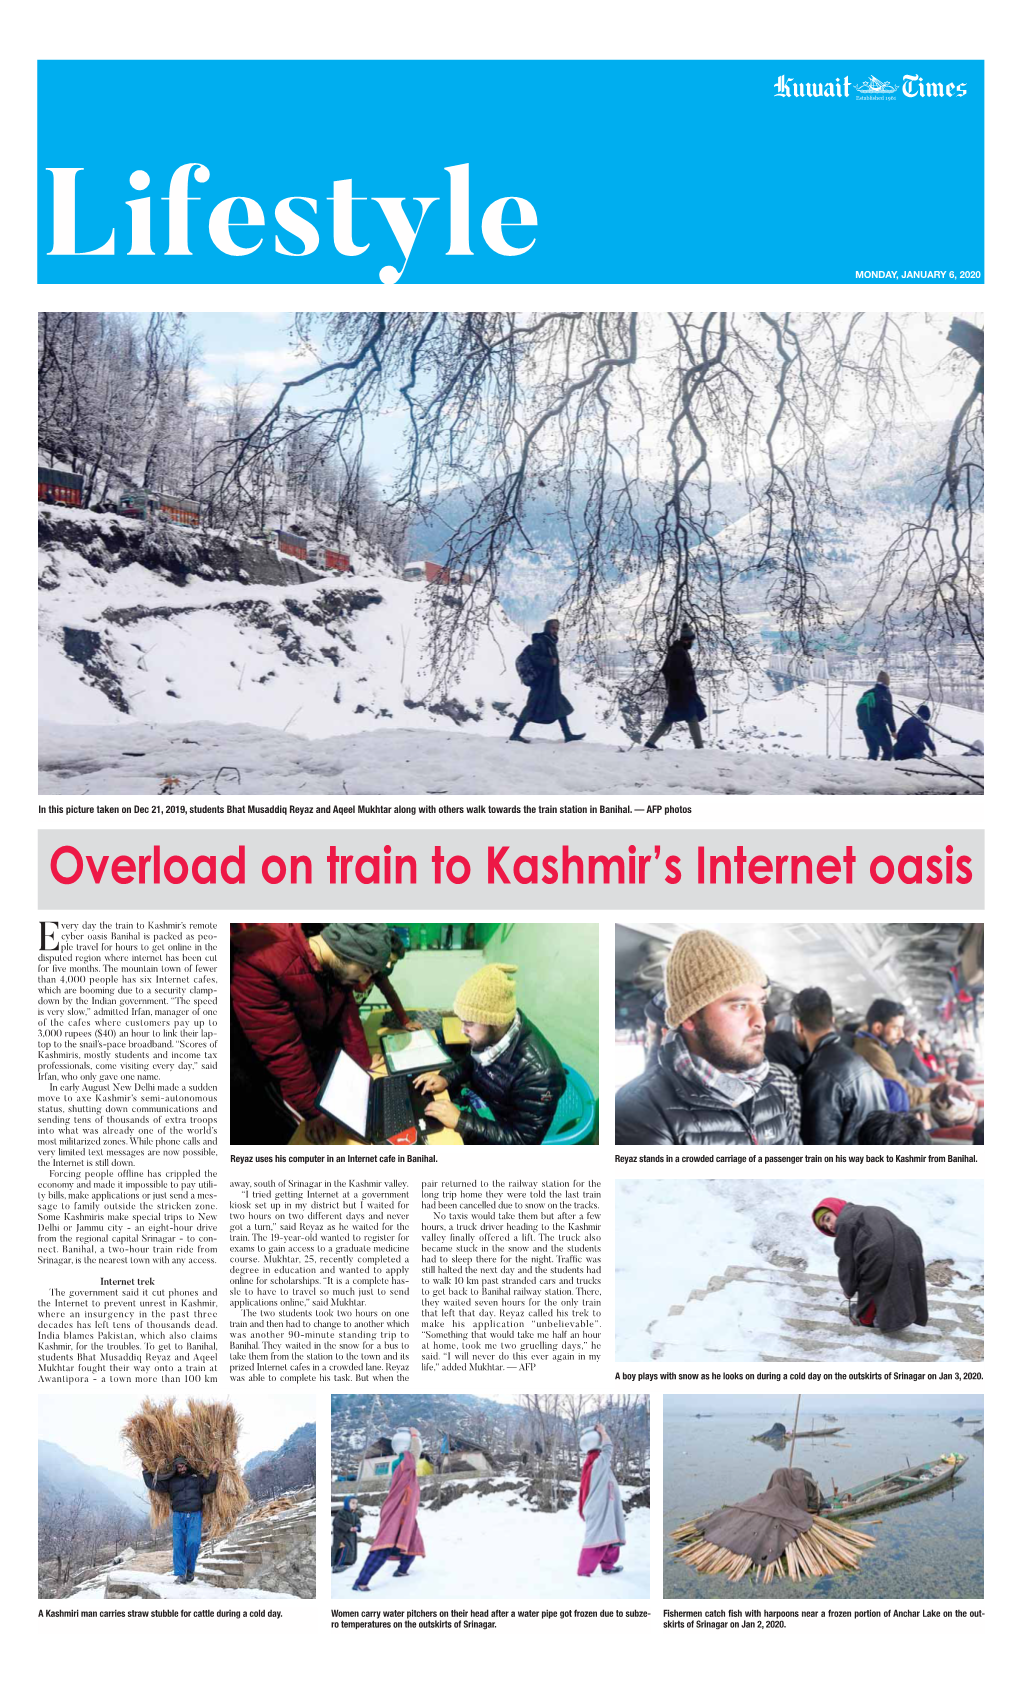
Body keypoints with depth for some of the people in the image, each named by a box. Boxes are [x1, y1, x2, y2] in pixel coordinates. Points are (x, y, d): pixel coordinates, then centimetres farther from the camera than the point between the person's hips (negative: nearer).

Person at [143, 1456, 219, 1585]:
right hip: (178, 1516, 1)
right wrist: (146, 1472, 8)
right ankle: (180, 1574, -4)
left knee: (193, 1542, -15)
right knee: (178, 1545, -8)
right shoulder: (170, 1481, 13)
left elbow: (208, 1488, 6)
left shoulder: (197, 1478, 13)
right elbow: (153, 1485, 12)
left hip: (194, 1515, -1)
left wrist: (213, 1474, -3)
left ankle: (190, 1570, 5)